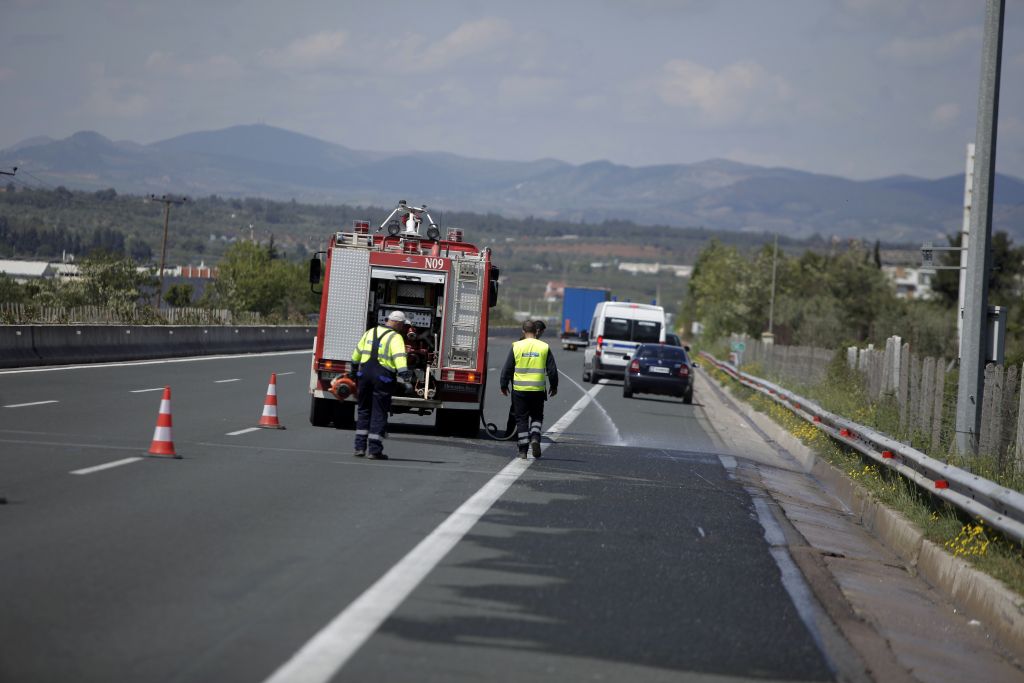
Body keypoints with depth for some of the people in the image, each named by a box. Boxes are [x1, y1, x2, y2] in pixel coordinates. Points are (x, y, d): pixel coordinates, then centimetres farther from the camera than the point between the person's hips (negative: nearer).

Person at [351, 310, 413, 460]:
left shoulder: (370, 332, 14)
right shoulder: (395, 338, -6)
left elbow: (357, 353, 25)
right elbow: (399, 356, -24)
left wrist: (355, 368, 41)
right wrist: (404, 373, -34)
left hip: (365, 373, 5)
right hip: (383, 377, -5)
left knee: (364, 410, 15)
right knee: (379, 413, 0)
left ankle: (360, 447, 13)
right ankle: (374, 449, -2)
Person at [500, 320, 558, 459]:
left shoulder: (516, 347, -2)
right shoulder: (544, 347, 0)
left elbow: (507, 369, 1)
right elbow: (552, 370, 4)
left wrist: (504, 386, 13)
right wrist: (553, 386, 18)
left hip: (519, 390, 0)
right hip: (538, 390, 0)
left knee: (521, 419, 6)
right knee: (537, 417, 15)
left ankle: (523, 450, 3)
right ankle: (535, 437, -11)